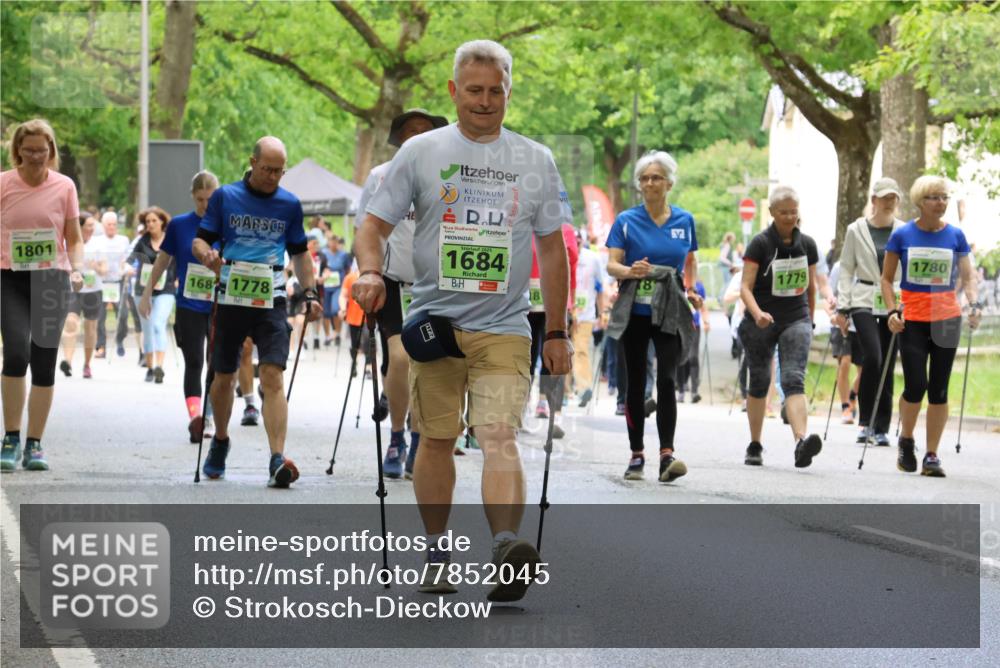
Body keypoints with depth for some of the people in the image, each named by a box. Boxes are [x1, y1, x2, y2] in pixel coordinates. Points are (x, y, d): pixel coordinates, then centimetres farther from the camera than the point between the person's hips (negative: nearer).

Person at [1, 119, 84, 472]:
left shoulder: (64, 186, 3)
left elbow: (74, 239, 9)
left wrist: (77, 270, -7)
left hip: (52, 280, 1)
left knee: (44, 361, 2)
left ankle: (34, 444, 12)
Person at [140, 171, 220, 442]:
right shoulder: (179, 225, 2)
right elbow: (163, 260, 11)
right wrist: (147, 294, 12)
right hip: (189, 306, -1)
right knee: (194, 362, -7)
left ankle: (209, 417, 14)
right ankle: (194, 416, -19)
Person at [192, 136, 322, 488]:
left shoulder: (290, 204, 7)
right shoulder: (225, 197, 3)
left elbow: (299, 252, 18)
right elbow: (200, 240, 4)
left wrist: (310, 293, 9)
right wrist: (207, 254, -19)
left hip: (271, 301, -1)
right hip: (231, 298, 1)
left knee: (273, 377, -15)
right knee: (224, 378, 13)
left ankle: (277, 460, -23)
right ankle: (220, 442, 38)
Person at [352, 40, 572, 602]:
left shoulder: (536, 161, 9)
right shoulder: (421, 151, 5)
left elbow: (553, 249, 13)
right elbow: (375, 223, 5)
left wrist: (557, 333, 10)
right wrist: (370, 271, -16)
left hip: (505, 328, -1)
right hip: (435, 320, 1)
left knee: (500, 435, -17)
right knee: (437, 439, 6)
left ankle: (508, 547, -33)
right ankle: (438, 556, 19)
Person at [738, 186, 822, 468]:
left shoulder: (807, 244, 5)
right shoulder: (760, 243, -6)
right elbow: (745, 287, -11)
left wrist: (809, 321, 22)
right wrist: (757, 313, -28)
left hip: (796, 320, 1)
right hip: (761, 324, -1)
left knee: (794, 380, -17)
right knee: (759, 382, 10)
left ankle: (801, 441, -35)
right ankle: (754, 447, 24)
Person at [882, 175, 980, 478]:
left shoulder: (955, 236, 3)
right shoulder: (902, 235, 0)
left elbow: (968, 276, 5)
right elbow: (886, 279, 5)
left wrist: (974, 304, -13)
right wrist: (893, 310, -9)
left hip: (946, 318, 2)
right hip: (912, 319, -2)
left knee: (939, 389, 1)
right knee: (916, 385, -10)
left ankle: (932, 456, 8)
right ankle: (906, 441, 16)